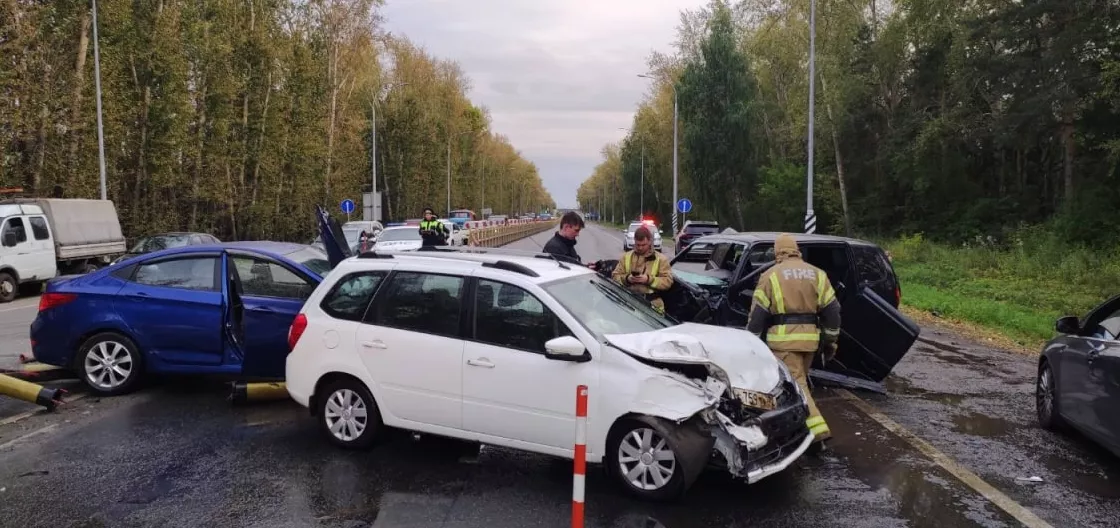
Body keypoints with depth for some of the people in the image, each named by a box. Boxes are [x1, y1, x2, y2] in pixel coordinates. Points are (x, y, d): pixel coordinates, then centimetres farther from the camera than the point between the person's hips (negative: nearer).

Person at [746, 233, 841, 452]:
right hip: (809, 337, 5)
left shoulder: (771, 275, 0)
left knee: (795, 384, -5)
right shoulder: (817, 274, 10)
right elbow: (832, 310, 10)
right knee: (799, 380, 20)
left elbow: (757, 314, -2)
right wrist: (831, 340, 17)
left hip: (783, 337, -5)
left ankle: (816, 430, -15)